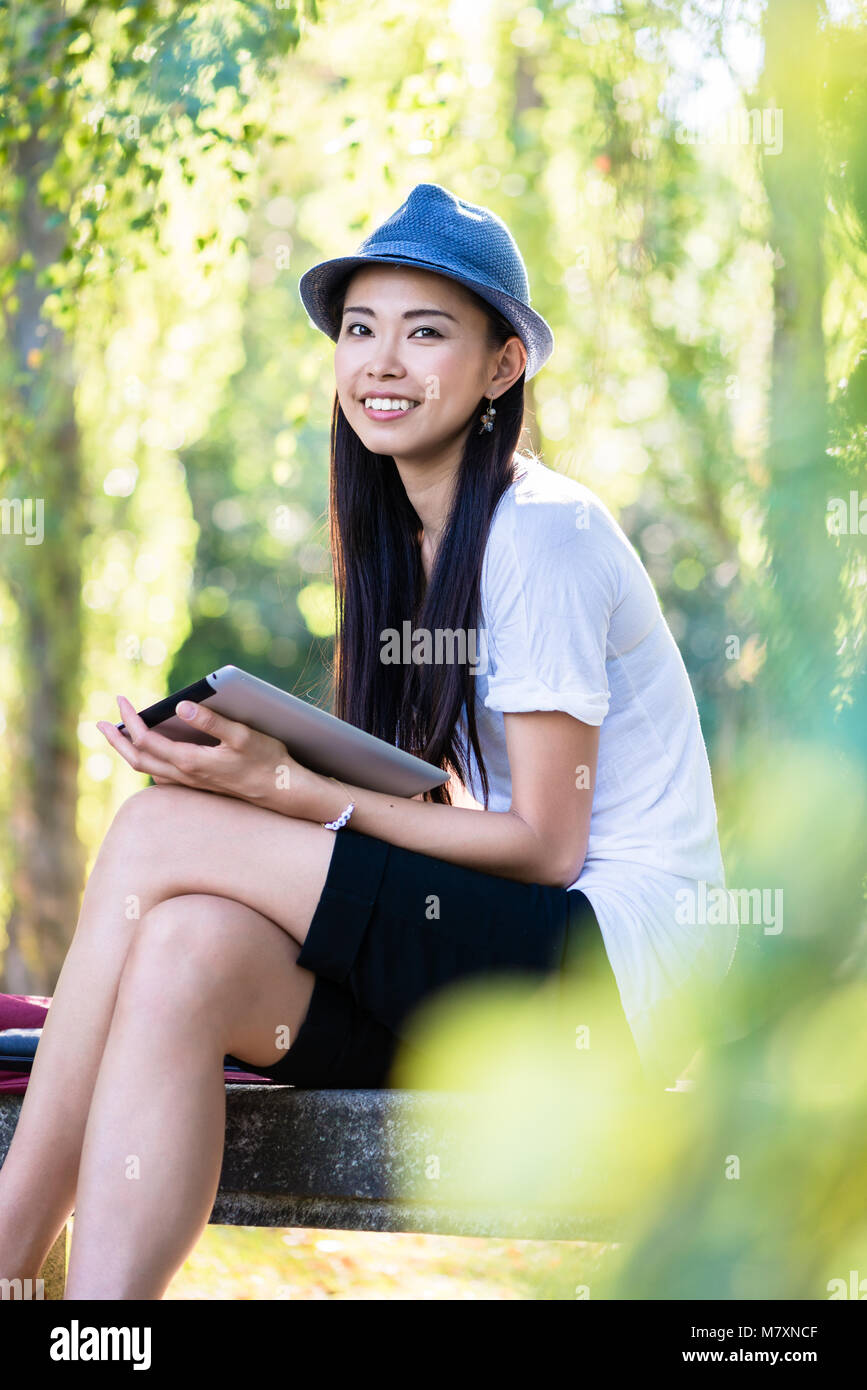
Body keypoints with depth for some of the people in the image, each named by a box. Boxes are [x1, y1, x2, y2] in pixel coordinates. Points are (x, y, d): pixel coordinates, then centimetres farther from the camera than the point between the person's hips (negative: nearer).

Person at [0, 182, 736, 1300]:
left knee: (157, 833, -19)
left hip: (613, 956, -7)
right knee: (189, 950, -22)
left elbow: (544, 845, -13)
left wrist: (287, 790, -18)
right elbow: (448, 808, 12)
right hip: (487, 956, 7)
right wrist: (249, 767, -4)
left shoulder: (542, 528, -10)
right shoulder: (404, 535, 15)